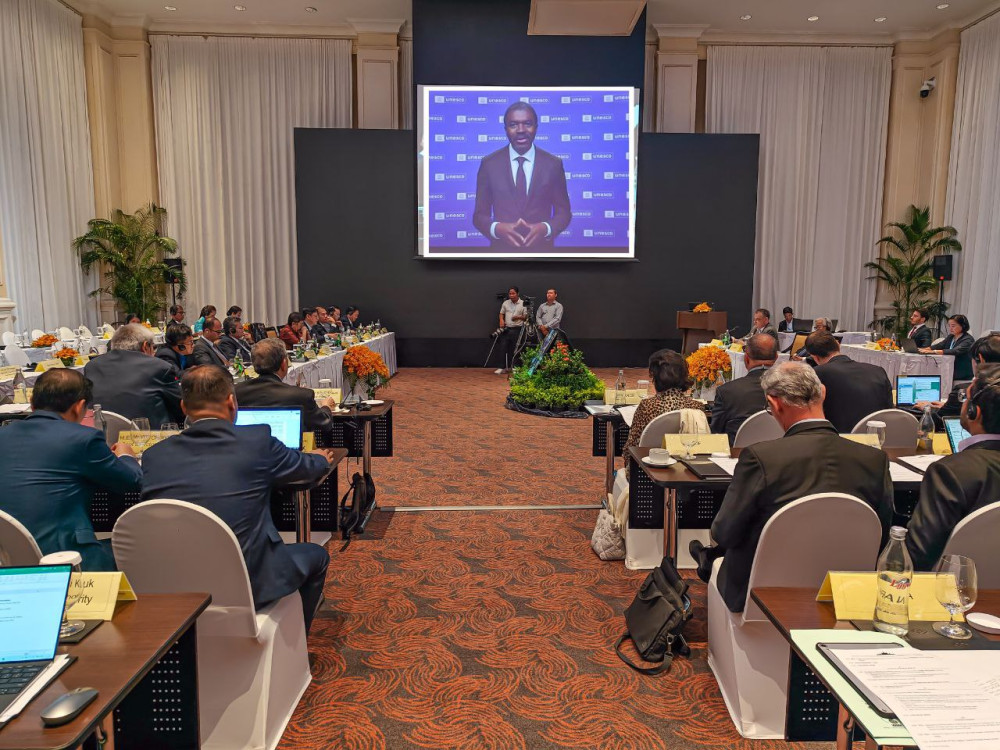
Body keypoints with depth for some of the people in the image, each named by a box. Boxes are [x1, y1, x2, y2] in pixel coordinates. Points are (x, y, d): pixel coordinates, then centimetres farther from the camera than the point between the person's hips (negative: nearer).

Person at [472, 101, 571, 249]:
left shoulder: (553, 164, -2)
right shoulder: (489, 164, -3)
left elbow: (563, 212, 1)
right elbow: (479, 214, 0)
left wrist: (545, 228, -18)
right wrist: (497, 228, -21)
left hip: (541, 249, 0)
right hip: (502, 249, 0)